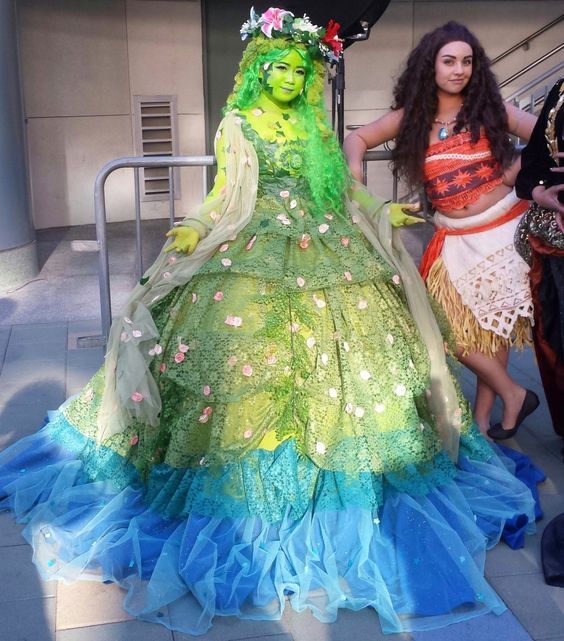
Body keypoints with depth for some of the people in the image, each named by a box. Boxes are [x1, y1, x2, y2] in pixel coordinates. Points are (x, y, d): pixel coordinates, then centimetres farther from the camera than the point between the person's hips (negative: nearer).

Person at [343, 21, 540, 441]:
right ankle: (513, 393, 19)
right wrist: (353, 167, -11)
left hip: (501, 230, -2)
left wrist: (514, 175, -13)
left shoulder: (489, 109, -3)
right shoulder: (411, 116, 1)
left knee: (493, 325, 5)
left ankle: (482, 419, 18)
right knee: (448, 327, 0)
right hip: (454, 240, 2)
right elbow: (358, 138, 7)